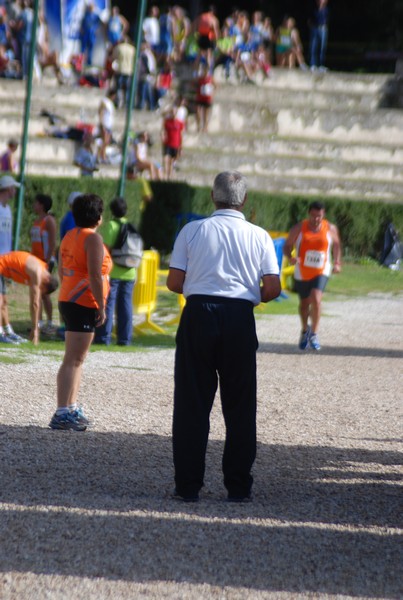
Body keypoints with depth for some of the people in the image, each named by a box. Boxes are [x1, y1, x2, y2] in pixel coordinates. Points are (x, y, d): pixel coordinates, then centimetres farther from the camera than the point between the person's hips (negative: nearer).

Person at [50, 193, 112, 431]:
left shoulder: (69, 236, 14)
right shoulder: (93, 238, -13)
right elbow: (94, 275, -19)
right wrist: (101, 306, -16)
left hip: (69, 301, 9)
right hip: (85, 304, -9)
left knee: (77, 358, 17)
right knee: (73, 360, -11)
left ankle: (71, 408, 20)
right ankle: (63, 413, -14)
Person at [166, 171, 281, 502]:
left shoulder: (192, 230, 3)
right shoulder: (259, 236, 4)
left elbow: (174, 282, -2)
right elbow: (272, 288, -2)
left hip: (199, 314, 0)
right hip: (240, 319, 0)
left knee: (192, 403, 4)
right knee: (240, 406, 9)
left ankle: (188, 485, 4)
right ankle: (238, 485, 9)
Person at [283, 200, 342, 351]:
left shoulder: (331, 229, -3)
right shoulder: (298, 229, -7)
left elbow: (336, 245, 15)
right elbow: (287, 246, -2)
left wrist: (337, 262, 3)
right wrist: (290, 257, -24)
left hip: (321, 272, -1)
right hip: (302, 273, 1)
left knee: (316, 299, -23)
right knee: (304, 303, 15)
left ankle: (314, 333, -9)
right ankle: (305, 330, 44)